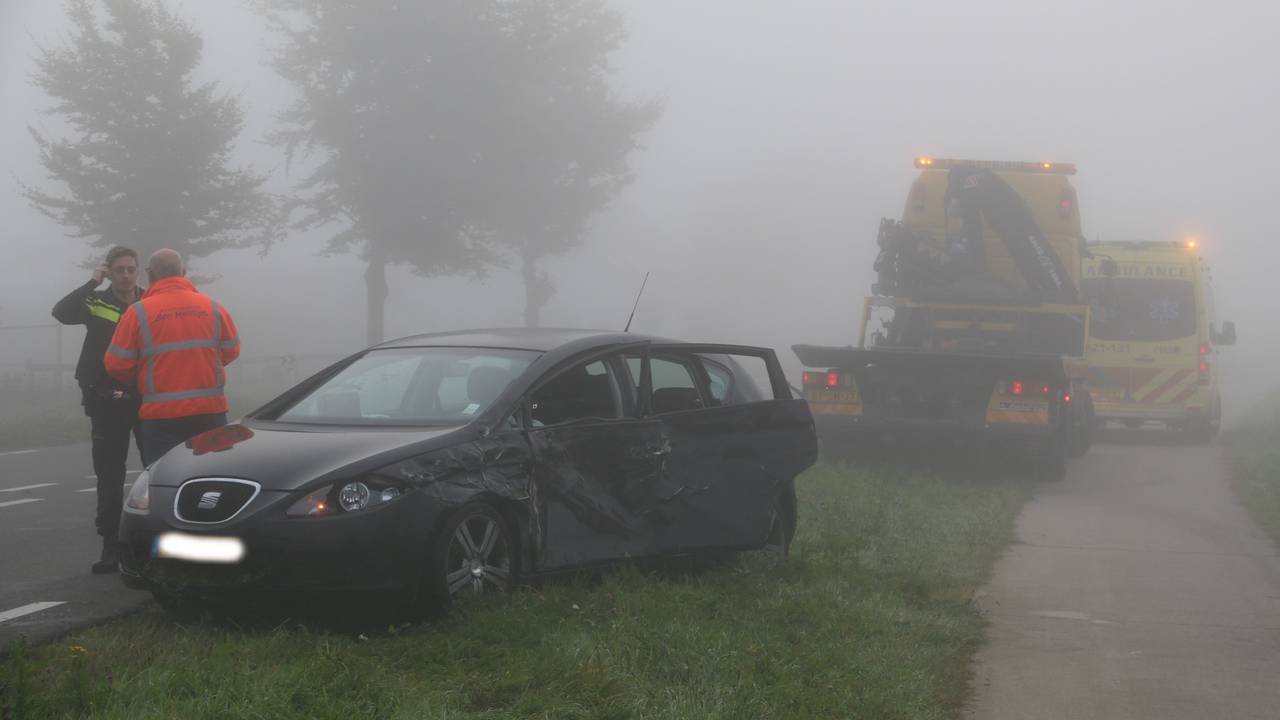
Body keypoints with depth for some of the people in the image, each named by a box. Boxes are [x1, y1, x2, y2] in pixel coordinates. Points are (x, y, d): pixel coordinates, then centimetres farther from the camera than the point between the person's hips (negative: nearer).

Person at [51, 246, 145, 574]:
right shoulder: (96, 304, 2)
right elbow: (61, 312, -17)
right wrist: (93, 282, -17)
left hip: (147, 400, 0)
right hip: (107, 404, 0)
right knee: (109, 479, 4)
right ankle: (111, 548, 10)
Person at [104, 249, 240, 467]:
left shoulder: (138, 312, -6)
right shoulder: (213, 307, 1)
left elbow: (117, 365, -5)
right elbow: (231, 351, 11)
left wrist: (139, 383, 15)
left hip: (161, 417, -2)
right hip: (210, 411, 2)